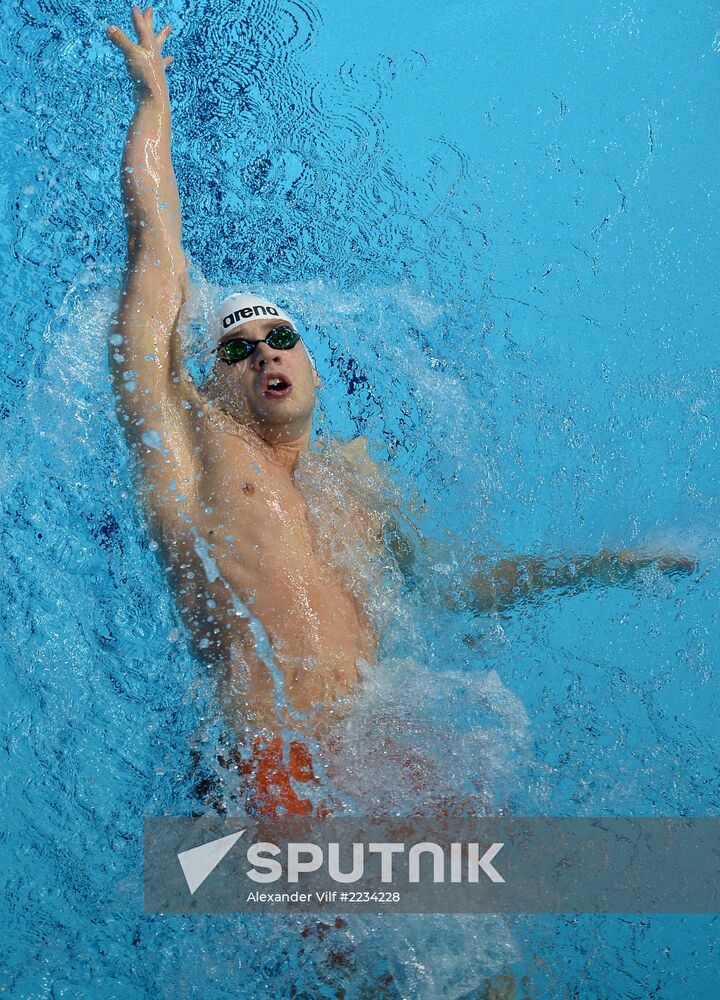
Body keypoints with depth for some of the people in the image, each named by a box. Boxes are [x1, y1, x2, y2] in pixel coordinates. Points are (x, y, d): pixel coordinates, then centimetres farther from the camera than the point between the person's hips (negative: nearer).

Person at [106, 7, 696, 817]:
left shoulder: (353, 468, 23)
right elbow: (155, 238, 14)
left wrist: (591, 567, 30)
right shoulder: (190, 442, 10)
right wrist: (153, 95, 28)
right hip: (284, 774, -5)